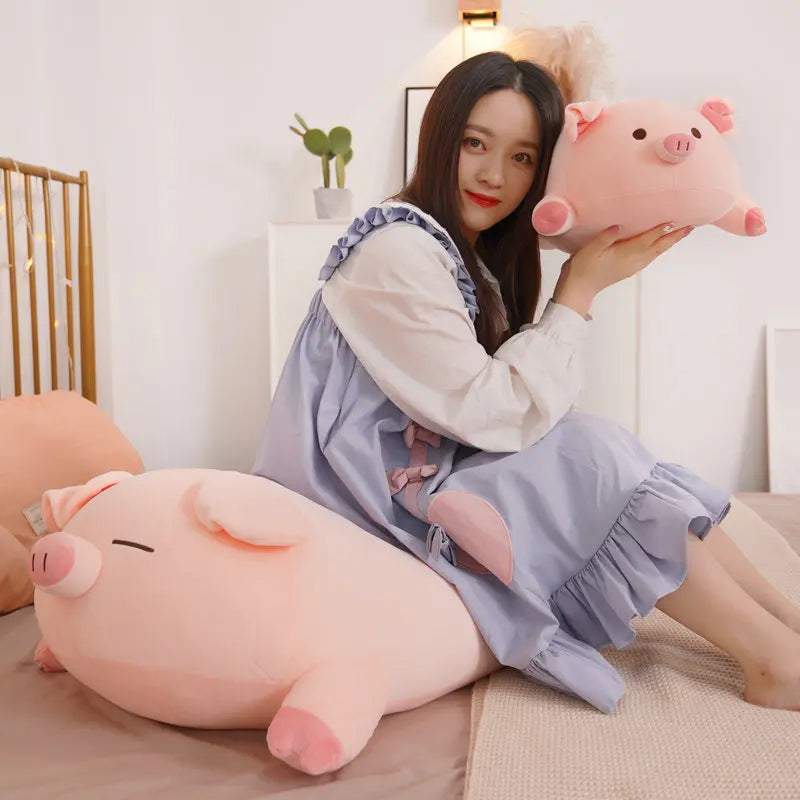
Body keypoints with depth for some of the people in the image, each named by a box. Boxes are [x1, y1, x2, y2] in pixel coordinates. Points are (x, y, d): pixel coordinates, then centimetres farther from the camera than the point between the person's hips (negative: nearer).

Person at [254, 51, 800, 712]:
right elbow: (493, 415, -20)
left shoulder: (473, 255, 11)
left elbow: (517, 392, 1)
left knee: (602, 456, -3)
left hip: (430, 478, 9)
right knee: (600, 462, -17)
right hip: (386, 503, -8)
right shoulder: (396, 251, -18)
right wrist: (581, 290, -15)